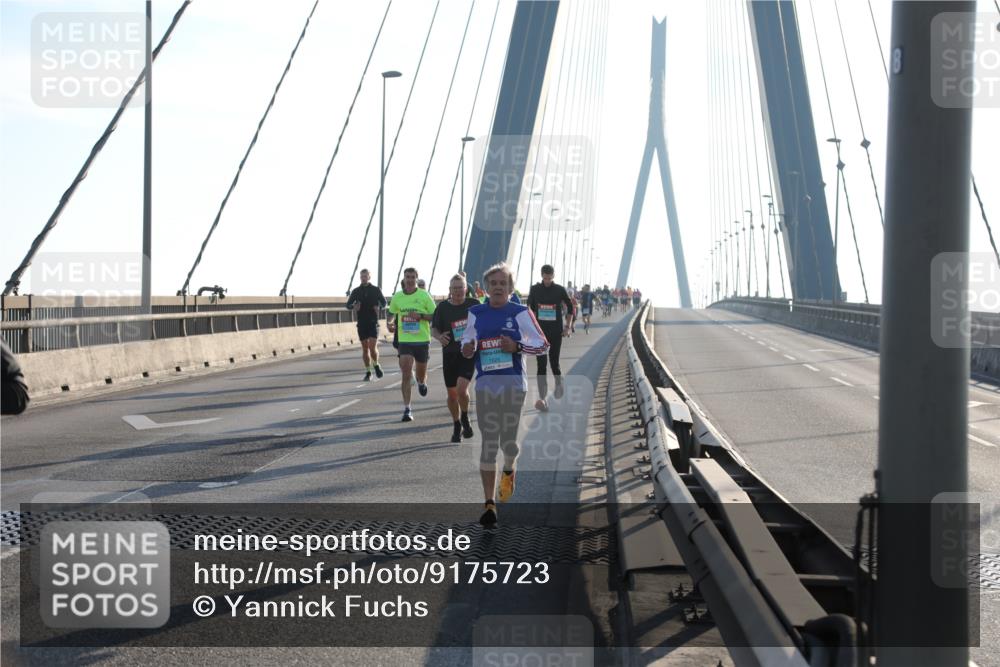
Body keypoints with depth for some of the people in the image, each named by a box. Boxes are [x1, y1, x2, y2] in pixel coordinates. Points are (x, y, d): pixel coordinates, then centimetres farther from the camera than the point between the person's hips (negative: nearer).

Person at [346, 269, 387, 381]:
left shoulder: (376, 290, 4)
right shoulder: (356, 291, 7)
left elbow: (384, 302, 11)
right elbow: (348, 304, 8)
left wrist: (379, 306, -11)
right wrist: (353, 307, -15)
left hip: (373, 322, -2)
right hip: (361, 323, 2)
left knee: (372, 347, -13)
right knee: (365, 349, 5)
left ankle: (376, 365, 13)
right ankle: (368, 372, 13)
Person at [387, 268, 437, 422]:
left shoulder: (424, 296, -4)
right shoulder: (397, 297, 4)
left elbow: (435, 316, -2)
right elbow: (393, 314, 20)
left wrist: (421, 316, -18)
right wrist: (392, 323, -2)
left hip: (422, 340, -1)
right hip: (404, 340, 1)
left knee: (421, 373, 13)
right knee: (406, 375, -10)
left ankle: (421, 382, 52)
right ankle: (407, 409, -7)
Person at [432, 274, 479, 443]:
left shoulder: (474, 305, -1)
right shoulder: (442, 307, 1)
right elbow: (434, 328, 8)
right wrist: (439, 336, -13)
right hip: (449, 353, 3)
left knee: (461, 389, -20)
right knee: (452, 394, 9)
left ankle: (465, 420, 6)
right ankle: (457, 427, 27)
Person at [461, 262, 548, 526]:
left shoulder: (520, 313, 0)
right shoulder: (475, 313, 9)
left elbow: (543, 344, 3)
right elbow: (466, 341, 22)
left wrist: (517, 347, -13)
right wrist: (467, 350, -1)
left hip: (513, 382, -2)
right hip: (485, 383, 2)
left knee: (508, 440, 0)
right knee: (488, 443, -2)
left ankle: (510, 470, 39)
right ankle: (490, 504, 0)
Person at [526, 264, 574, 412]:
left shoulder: (560, 290, -3)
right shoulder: (535, 289, 1)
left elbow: (570, 307, 6)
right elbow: (530, 307, 13)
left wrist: (568, 327, 1)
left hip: (556, 332, -1)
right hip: (540, 332, 1)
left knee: (554, 362, 1)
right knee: (541, 364, -6)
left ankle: (559, 382, 35)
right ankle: (542, 398, -8)